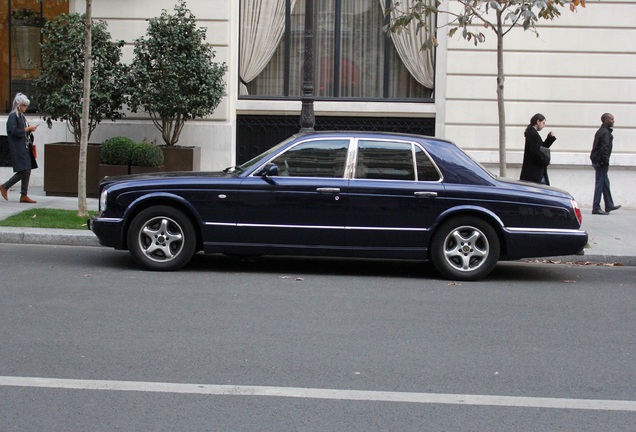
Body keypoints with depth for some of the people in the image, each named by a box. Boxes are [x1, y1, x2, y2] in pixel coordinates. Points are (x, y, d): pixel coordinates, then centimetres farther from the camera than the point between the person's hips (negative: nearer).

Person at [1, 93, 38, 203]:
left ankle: (24, 195, 9)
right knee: (24, 171, -11)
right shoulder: (13, 116, -11)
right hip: (18, 148, -9)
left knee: (27, 171, 5)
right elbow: (14, 131, -20)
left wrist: (30, 129, 4)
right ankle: (4, 187, 2)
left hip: (25, 148, 9)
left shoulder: (21, 116, 15)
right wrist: (28, 129, -15)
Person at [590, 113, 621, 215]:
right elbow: (604, 148, -24)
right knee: (600, 183, -6)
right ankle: (596, 208, -4)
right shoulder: (606, 133, -16)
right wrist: (606, 162, -21)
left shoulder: (600, 131, 15)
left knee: (605, 183, 17)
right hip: (601, 162, -10)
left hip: (597, 160, 10)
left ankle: (609, 205, 25)